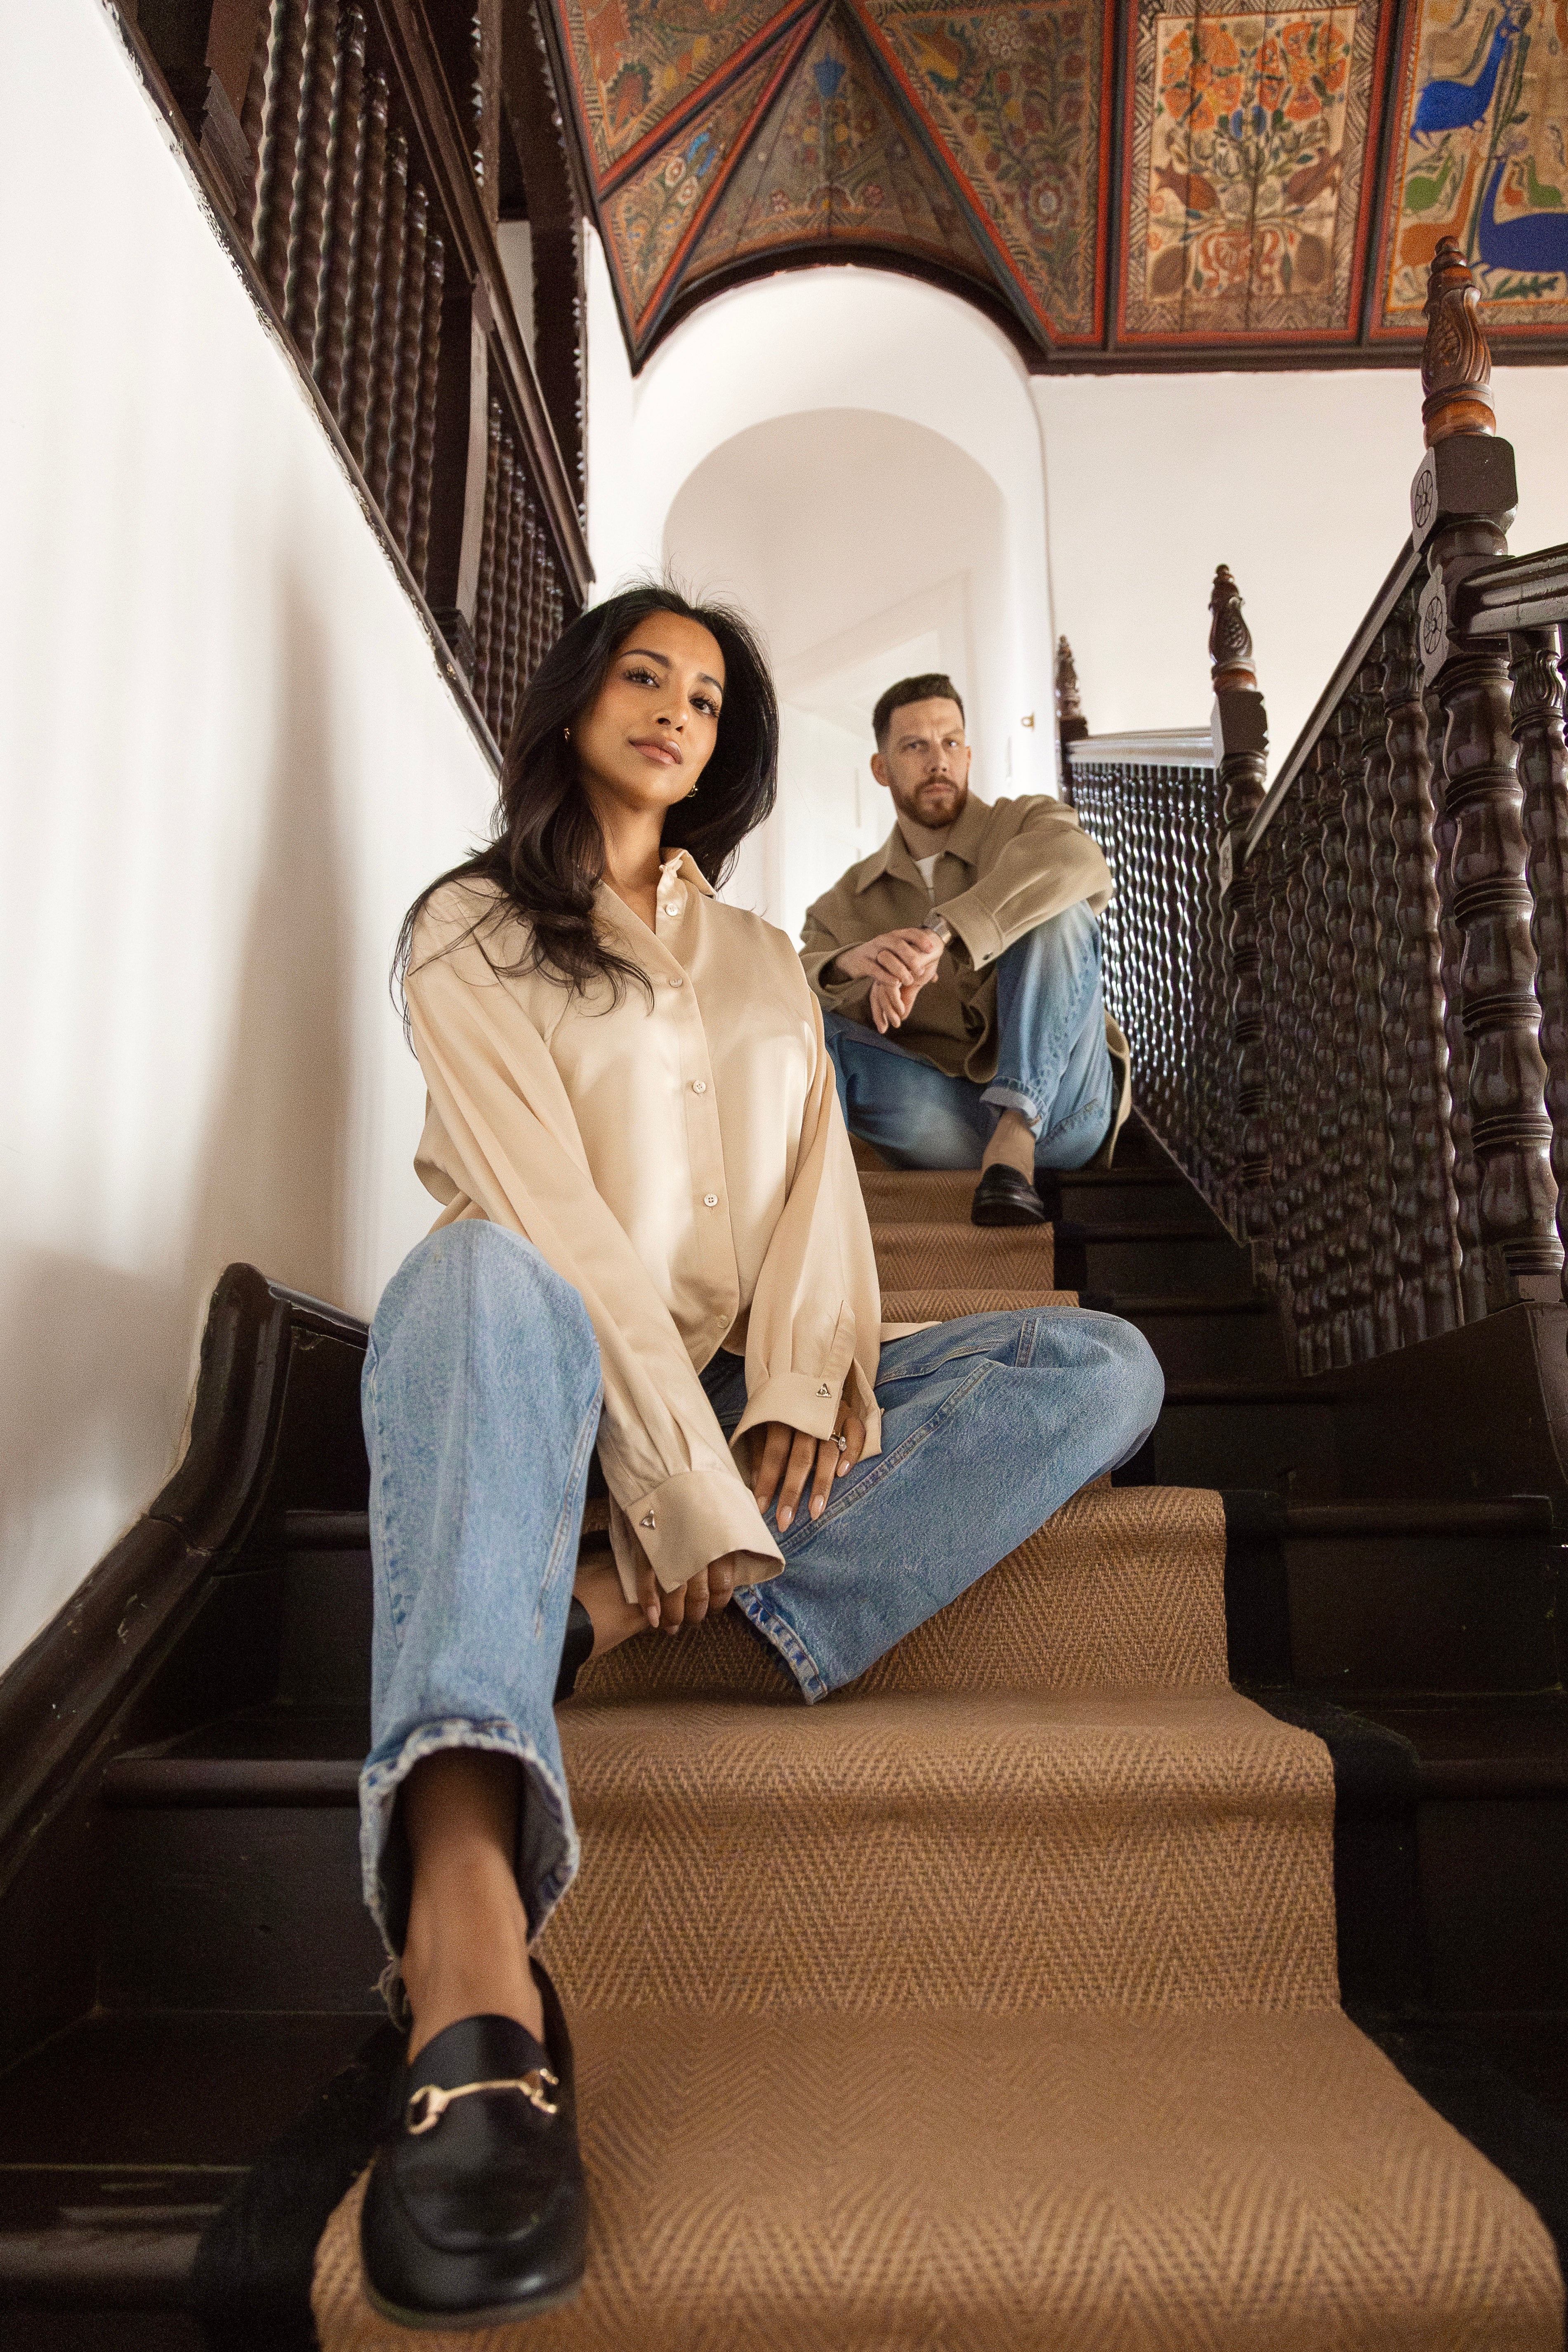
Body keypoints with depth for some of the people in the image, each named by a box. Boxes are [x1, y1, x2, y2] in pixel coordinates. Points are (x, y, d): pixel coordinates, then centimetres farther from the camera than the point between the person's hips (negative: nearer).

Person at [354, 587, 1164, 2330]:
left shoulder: (762, 958, 23)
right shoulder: (471, 931, 6)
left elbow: (816, 1175, 8)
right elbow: (549, 1207, -10)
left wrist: (799, 1387, -14)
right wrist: (695, 1496, -21)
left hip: (749, 1397, 5)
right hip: (570, 1389, -4)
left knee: (1104, 1368, -15)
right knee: (482, 1270, -39)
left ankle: (624, 1619, -32)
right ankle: (470, 1950, -58)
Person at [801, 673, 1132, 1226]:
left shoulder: (1025, 823, 6)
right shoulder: (850, 900, 15)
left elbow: (1077, 860, -20)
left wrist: (938, 934, -33)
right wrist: (850, 962, -28)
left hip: (1056, 1104, -2)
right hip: (950, 1125, 2)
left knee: (1059, 914, -23)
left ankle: (1014, 1145, -35)